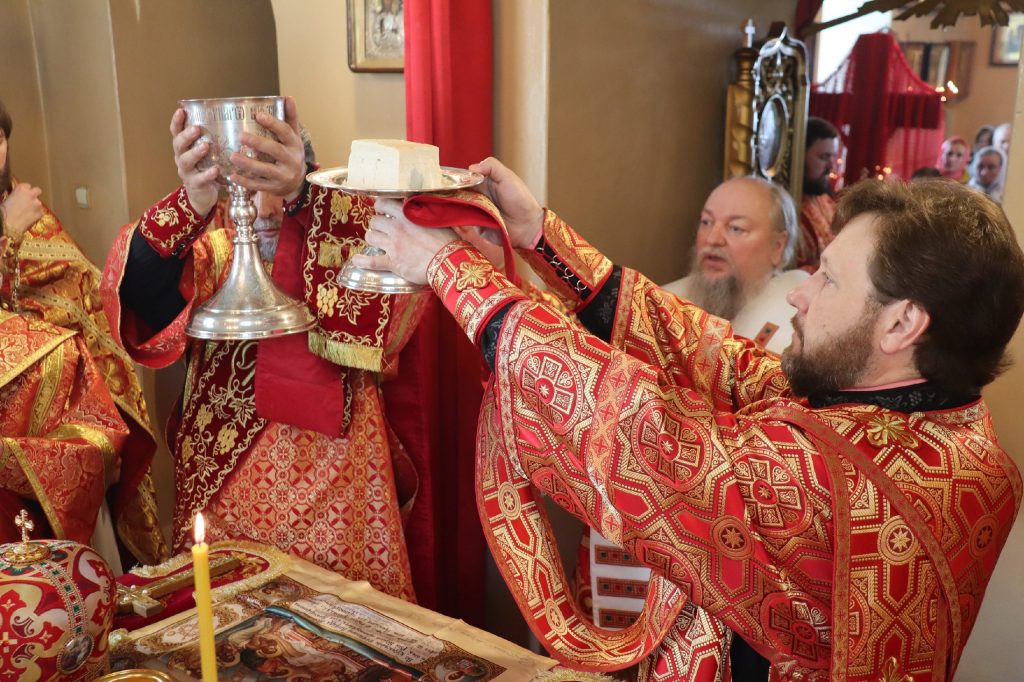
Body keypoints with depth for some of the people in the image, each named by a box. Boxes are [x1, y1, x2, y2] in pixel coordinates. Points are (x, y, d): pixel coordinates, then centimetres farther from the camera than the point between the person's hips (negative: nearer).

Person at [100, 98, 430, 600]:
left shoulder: (342, 248, -3)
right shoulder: (213, 254, 2)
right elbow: (134, 287, -18)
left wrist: (302, 193, -42)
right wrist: (193, 202, -38)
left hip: (334, 481, -1)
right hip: (224, 476, 2)